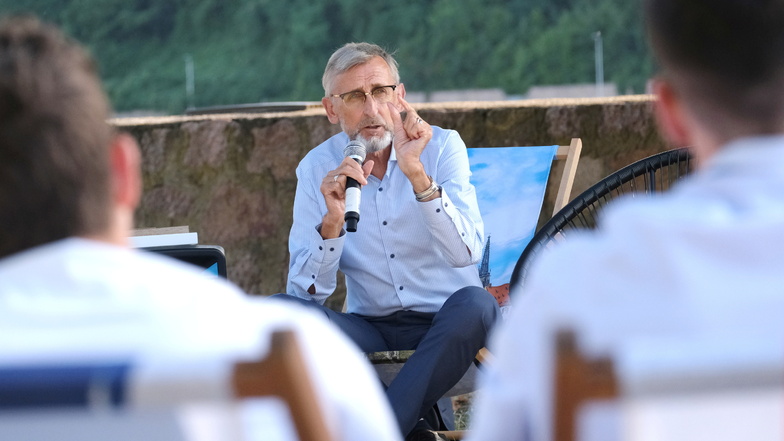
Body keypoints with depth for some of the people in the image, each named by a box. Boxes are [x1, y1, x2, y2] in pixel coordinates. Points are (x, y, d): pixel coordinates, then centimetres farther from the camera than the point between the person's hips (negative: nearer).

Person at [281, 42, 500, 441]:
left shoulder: (441, 147, -4)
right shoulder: (317, 169, 0)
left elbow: (464, 253, -20)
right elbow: (308, 291, -7)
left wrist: (416, 174, -31)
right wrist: (332, 224, -25)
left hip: (444, 323, -2)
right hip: (371, 329, 2)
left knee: (475, 304, -34)